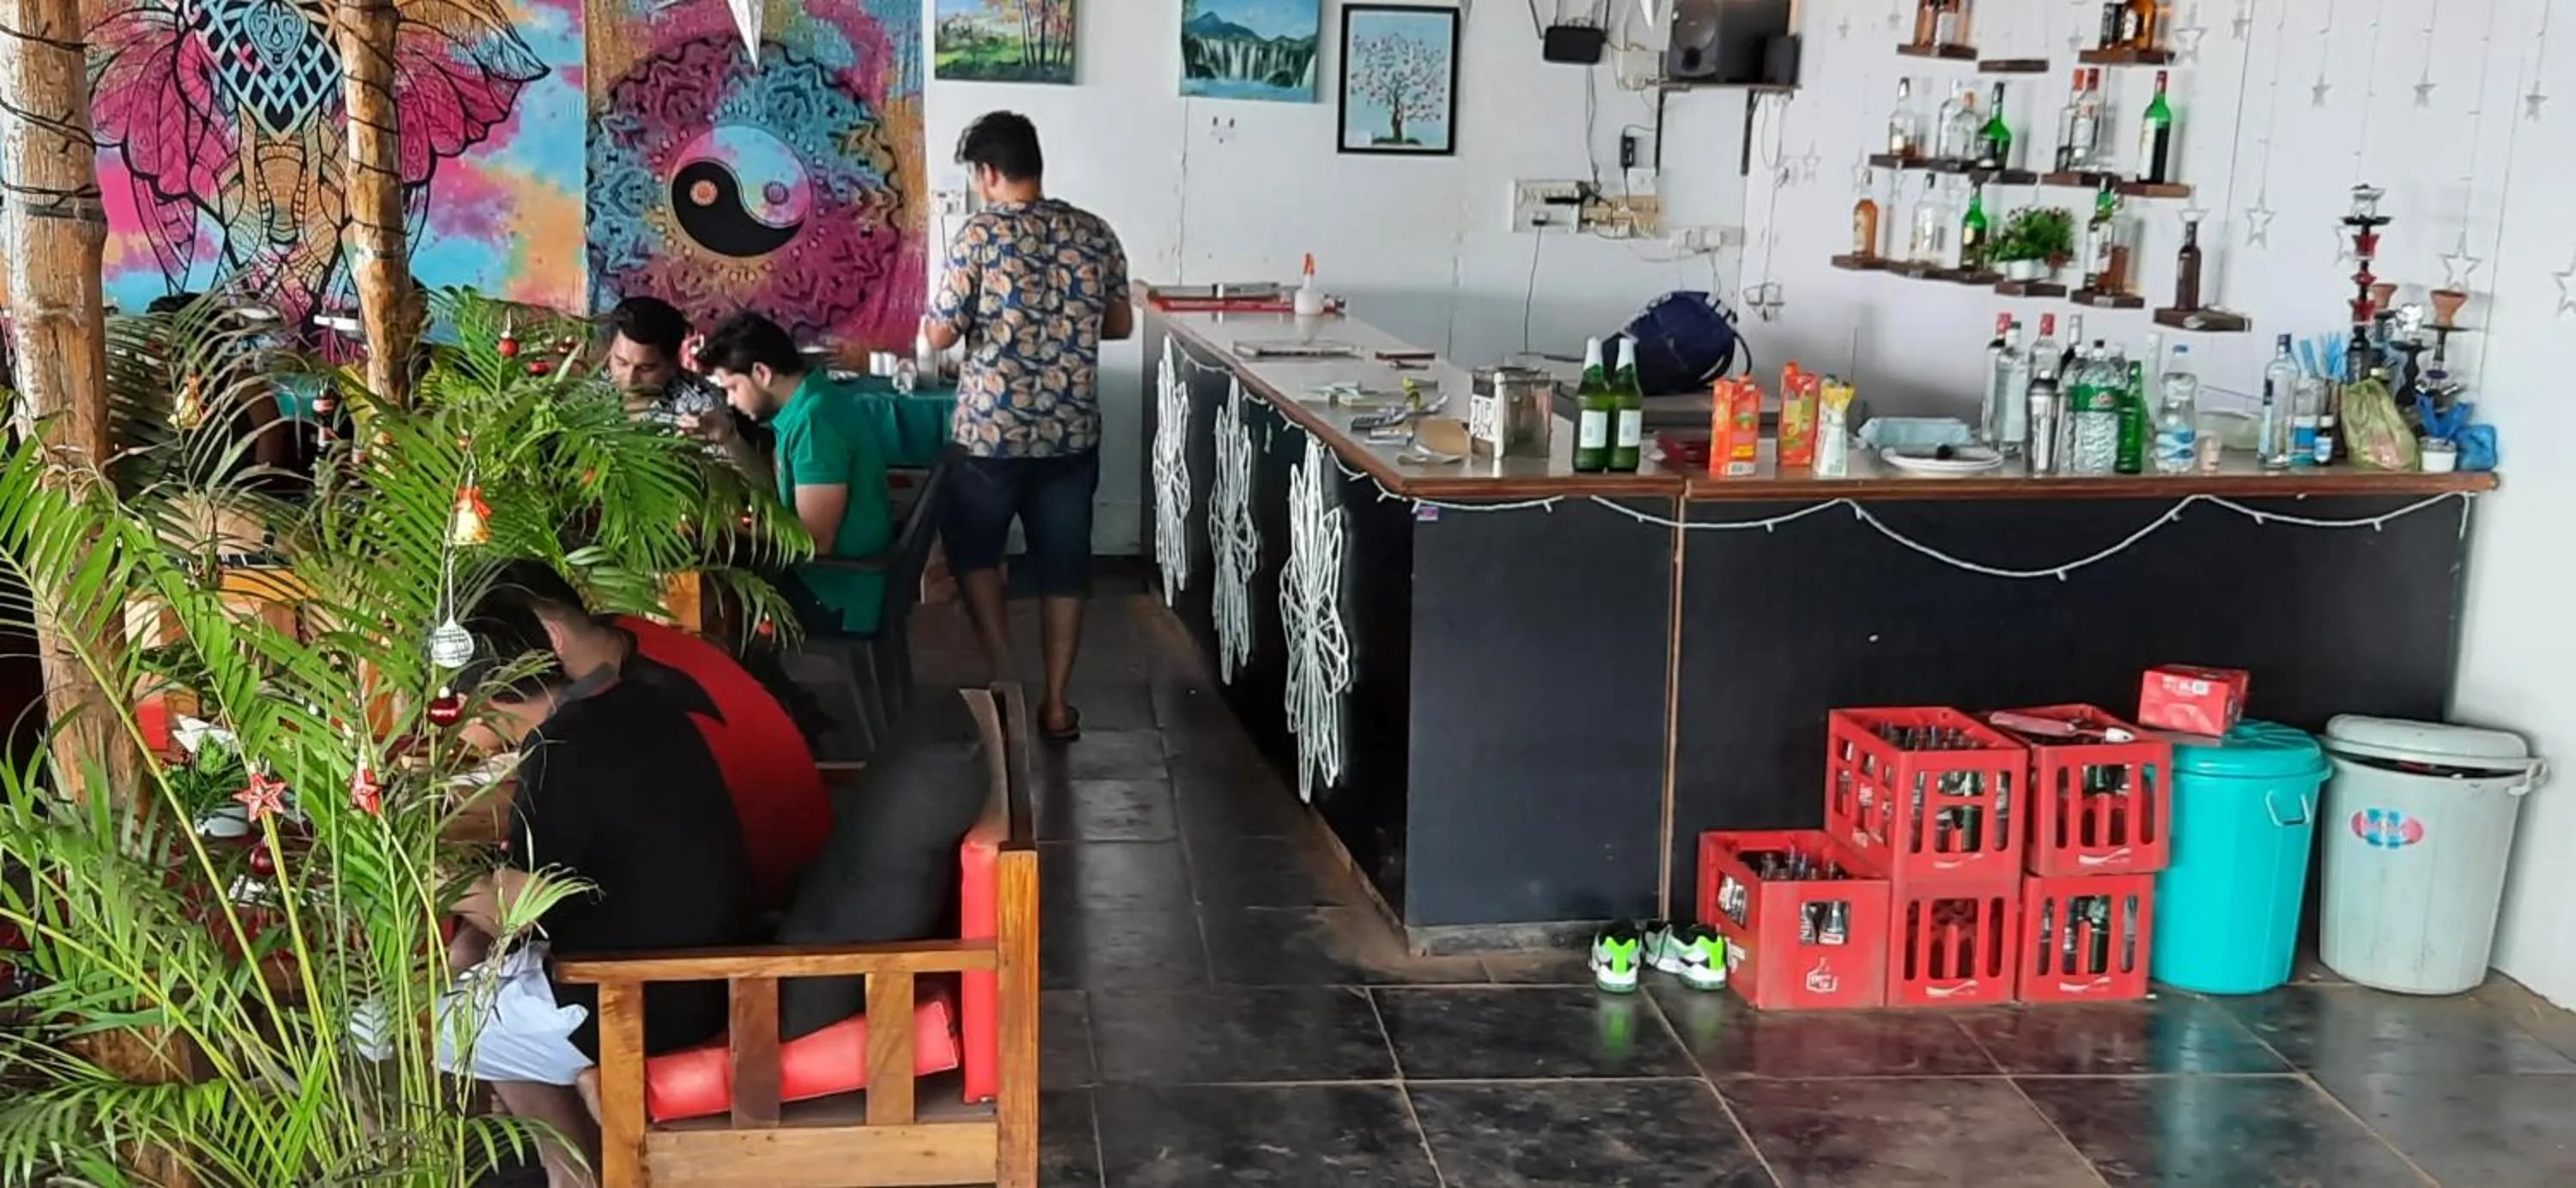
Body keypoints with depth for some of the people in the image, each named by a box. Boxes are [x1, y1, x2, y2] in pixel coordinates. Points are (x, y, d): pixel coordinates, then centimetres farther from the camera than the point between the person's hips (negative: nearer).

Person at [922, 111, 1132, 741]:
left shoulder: (980, 234, -12)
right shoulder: (1093, 233, 1)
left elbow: (940, 335, -10)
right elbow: (1121, 325, 10)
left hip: (991, 432, -3)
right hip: (1072, 433, 3)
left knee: (975, 550, 19)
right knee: (1063, 567, 13)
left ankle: (1002, 680, 13)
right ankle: (1056, 703, 17)